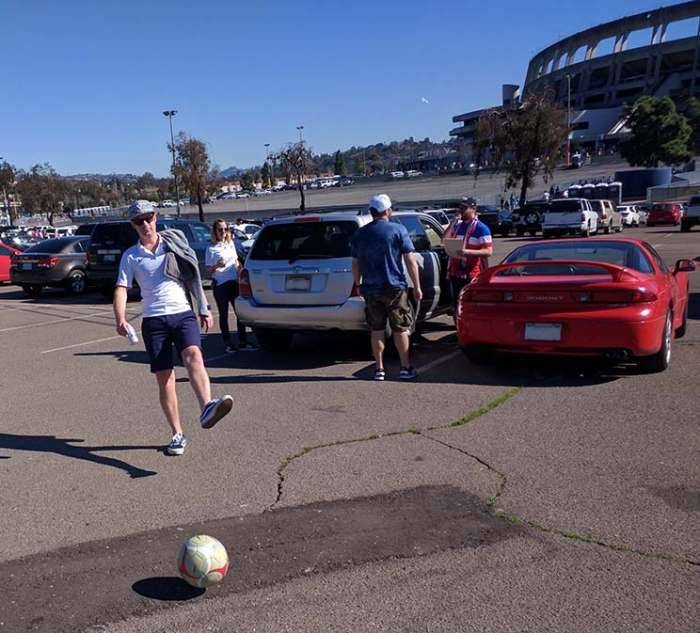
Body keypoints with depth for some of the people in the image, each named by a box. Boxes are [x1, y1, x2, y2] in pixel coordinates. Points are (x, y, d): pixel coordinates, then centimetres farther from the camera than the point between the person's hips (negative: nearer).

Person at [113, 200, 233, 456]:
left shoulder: (174, 243, 11)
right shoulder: (130, 256, 10)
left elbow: (193, 277, 16)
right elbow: (121, 289, 1)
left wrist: (203, 309, 12)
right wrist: (120, 319, -17)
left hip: (183, 313, -1)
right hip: (153, 320, 1)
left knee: (193, 356, -29)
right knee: (164, 378, -1)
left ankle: (207, 409, -50)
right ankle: (177, 435, 10)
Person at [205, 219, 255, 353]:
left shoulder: (231, 243, 11)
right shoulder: (211, 248, -4)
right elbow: (209, 270, -5)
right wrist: (217, 265, -24)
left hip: (234, 282, 5)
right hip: (220, 285, -5)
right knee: (223, 314, 3)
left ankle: (243, 342, 10)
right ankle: (228, 343, 10)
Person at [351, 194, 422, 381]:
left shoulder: (360, 234, 5)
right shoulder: (398, 230, -5)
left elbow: (355, 264, 9)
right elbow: (410, 261, -8)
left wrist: (358, 285, 21)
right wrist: (417, 286, -3)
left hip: (370, 289, 3)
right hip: (395, 287, -3)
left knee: (376, 329, 10)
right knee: (401, 328, 7)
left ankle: (379, 369, 12)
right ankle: (405, 368, 10)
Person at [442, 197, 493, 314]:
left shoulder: (481, 228, -5)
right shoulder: (457, 225, 15)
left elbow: (488, 251, -12)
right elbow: (444, 240, 2)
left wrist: (468, 252, -24)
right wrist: (454, 220, -1)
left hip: (472, 275, -6)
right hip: (455, 273, 6)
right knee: (456, 305, 13)